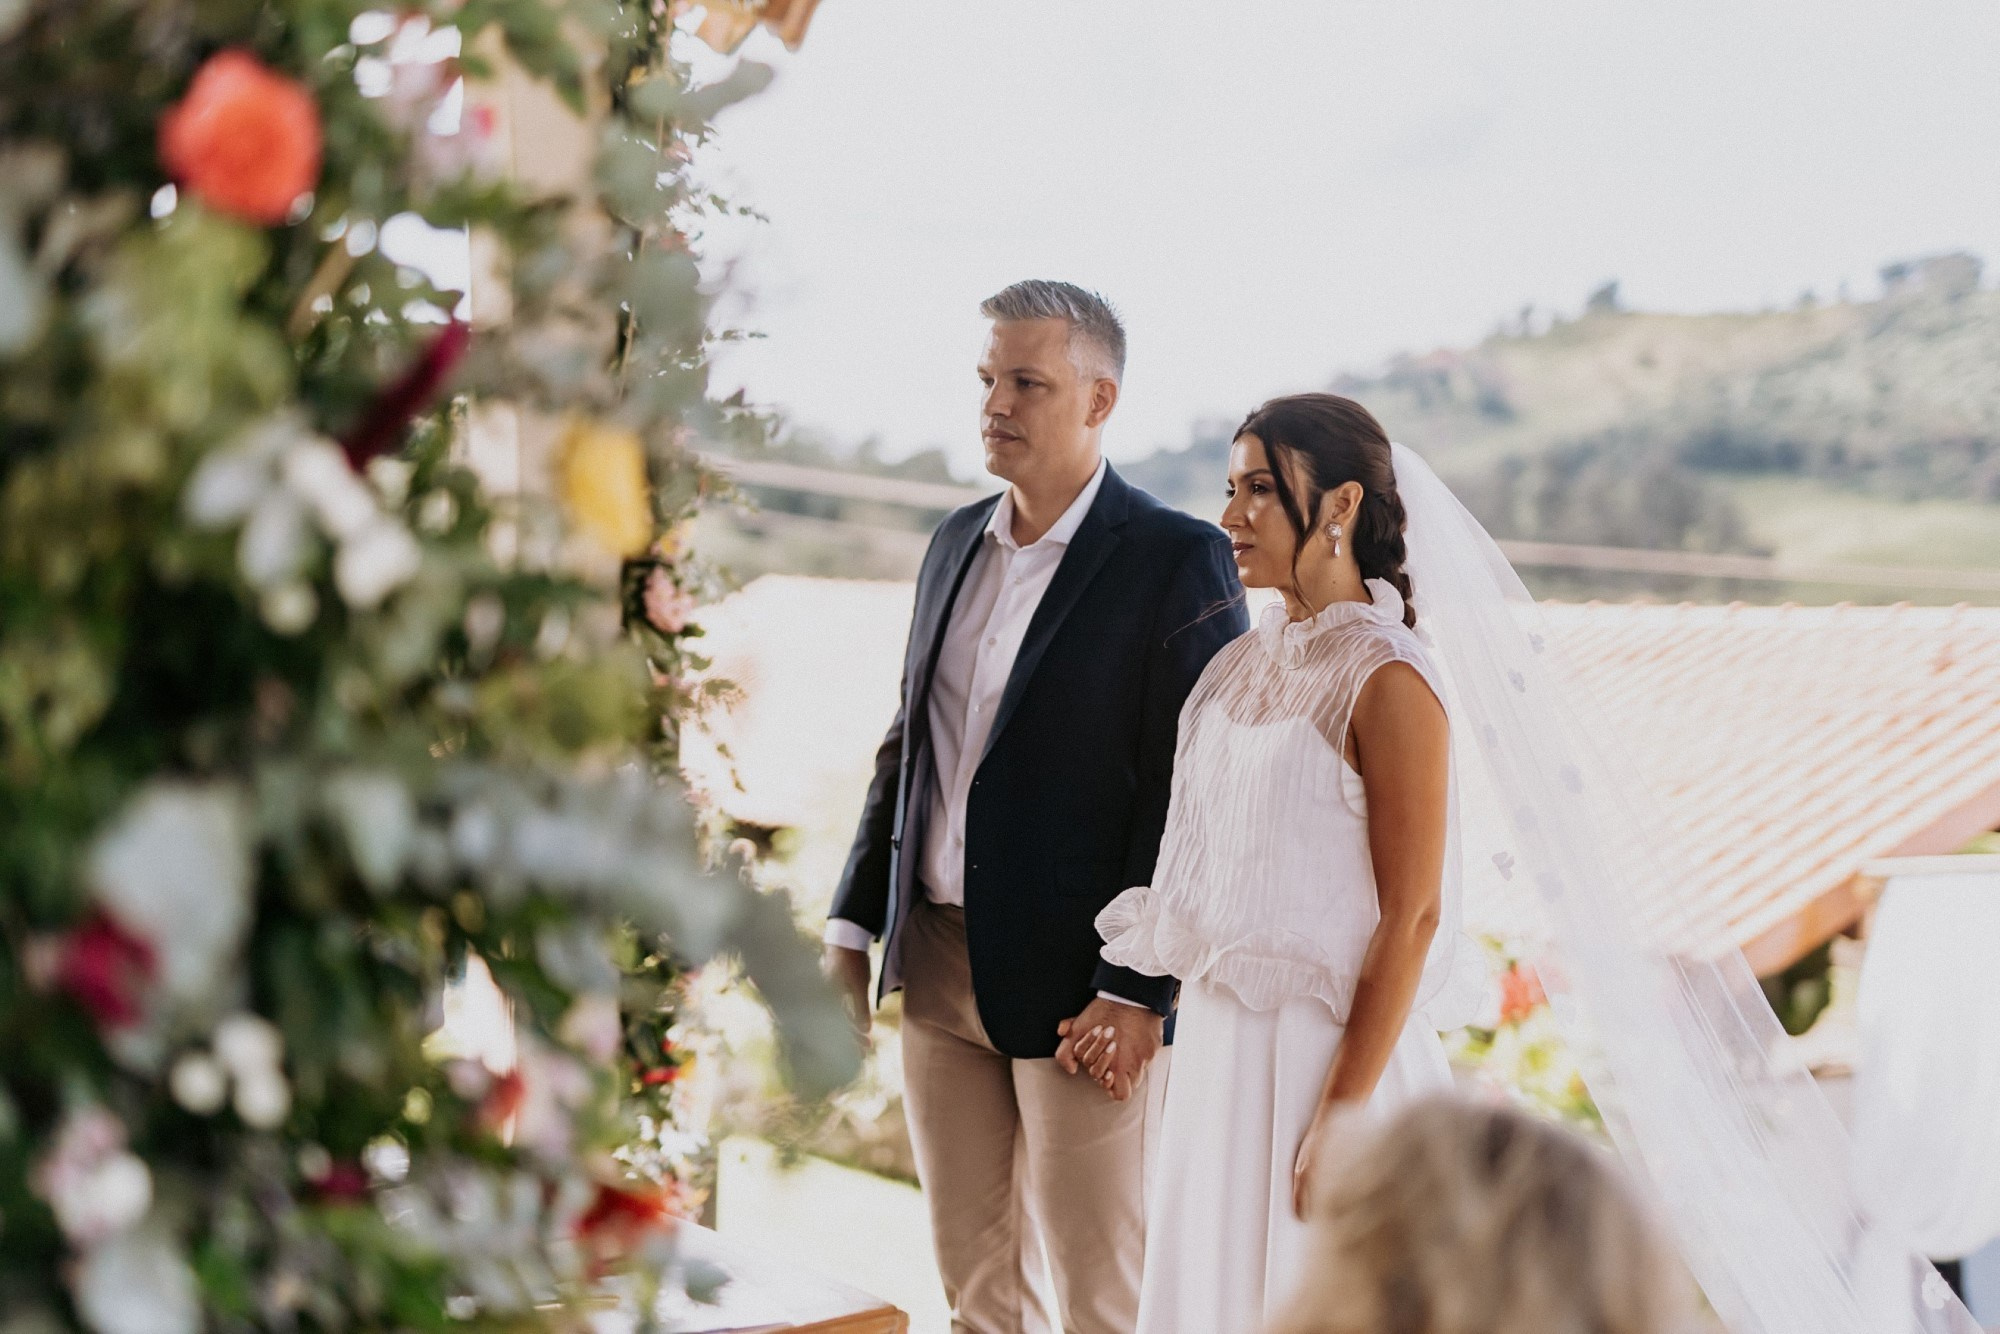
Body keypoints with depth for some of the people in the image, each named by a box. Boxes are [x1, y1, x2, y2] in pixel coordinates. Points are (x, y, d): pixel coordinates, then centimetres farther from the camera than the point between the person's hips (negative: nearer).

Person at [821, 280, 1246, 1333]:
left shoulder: (1178, 560, -10)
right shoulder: (956, 542, 12)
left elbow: (1190, 790, -14)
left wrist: (1136, 991, -17)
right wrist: (851, 928, 13)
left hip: (1077, 980, -6)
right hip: (939, 968, 7)